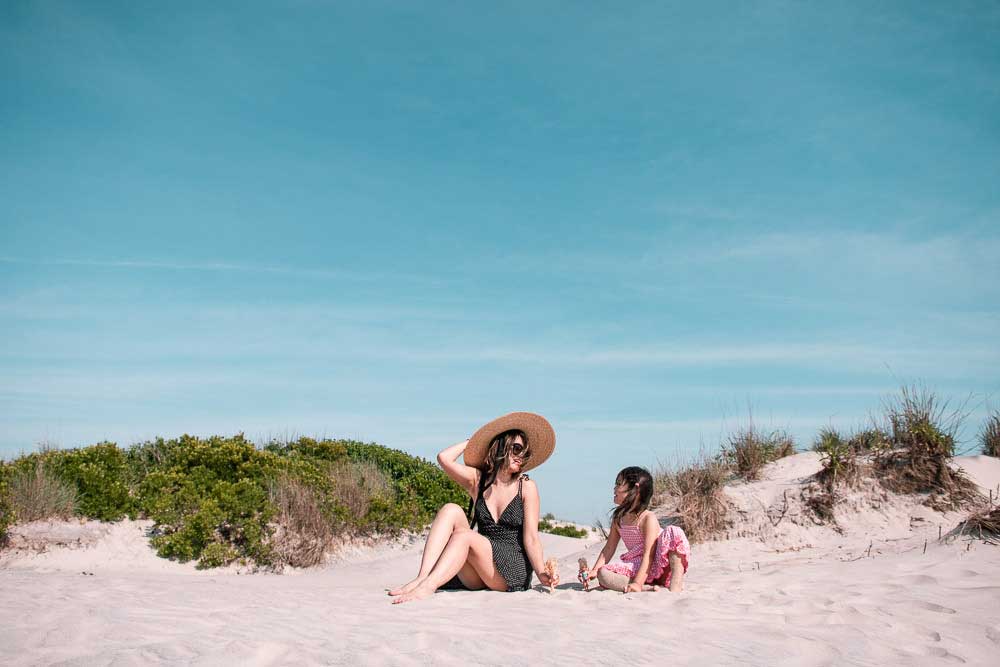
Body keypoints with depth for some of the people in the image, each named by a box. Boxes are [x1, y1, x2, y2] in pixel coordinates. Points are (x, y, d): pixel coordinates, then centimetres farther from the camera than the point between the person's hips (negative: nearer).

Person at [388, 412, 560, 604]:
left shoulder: (526, 486, 1)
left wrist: (541, 573, -18)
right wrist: (472, 441, 6)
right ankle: (422, 577, -32)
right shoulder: (477, 480, 8)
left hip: (515, 571, -3)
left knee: (465, 536, -27)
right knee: (451, 510, -18)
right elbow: (444, 458, -7)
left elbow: (531, 539, -4)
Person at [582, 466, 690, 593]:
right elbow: (609, 548, 11)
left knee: (673, 532, -32)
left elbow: (648, 554, -22)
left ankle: (676, 584, -35)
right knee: (603, 573, -20)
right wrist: (594, 570, -2)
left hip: (660, 565, -6)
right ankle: (647, 587, -32)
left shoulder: (648, 518, -13)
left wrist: (637, 583, -31)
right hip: (637, 567, 6)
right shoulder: (618, 518, 8)